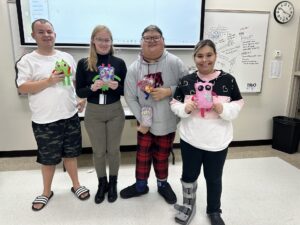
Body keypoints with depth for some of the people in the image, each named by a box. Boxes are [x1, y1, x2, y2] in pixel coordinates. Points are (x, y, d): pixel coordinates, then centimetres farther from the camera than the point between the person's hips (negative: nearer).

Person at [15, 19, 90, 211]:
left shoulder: (67, 57, 8)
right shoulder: (27, 60, -5)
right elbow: (22, 88, -11)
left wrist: (83, 98, 1)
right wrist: (49, 81, -21)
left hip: (70, 116, 3)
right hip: (45, 121, -3)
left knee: (71, 153, 16)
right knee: (48, 159, 11)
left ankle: (76, 185, 35)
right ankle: (47, 192, 34)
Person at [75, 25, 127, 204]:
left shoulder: (119, 63, -3)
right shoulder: (84, 63, -4)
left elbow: (126, 90, 1)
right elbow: (79, 92, -3)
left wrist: (116, 86, -20)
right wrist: (92, 87, -22)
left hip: (115, 112, 0)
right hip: (93, 113, 0)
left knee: (113, 150, 12)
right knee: (98, 151, 13)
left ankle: (113, 183, 34)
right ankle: (102, 183, 35)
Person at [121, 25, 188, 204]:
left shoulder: (174, 62, -11)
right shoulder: (134, 68, -8)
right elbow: (130, 97, -7)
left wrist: (169, 91, -23)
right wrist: (143, 120, -10)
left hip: (167, 121, -1)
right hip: (145, 122, 1)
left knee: (162, 155, 16)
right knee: (143, 154, 14)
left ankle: (163, 184, 40)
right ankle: (141, 185, 37)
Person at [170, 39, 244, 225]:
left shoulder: (228, 80, -6)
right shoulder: (186, 81, -3)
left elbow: (238, 104, 0)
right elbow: (174, 104, 2)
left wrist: (224, 109, -20)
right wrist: (185, 108, -19)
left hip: (218, 141, 0)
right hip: (190, 139, 1)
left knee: (214, 178, 17)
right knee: (189, 175, 16)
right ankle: (189, 206, 43)